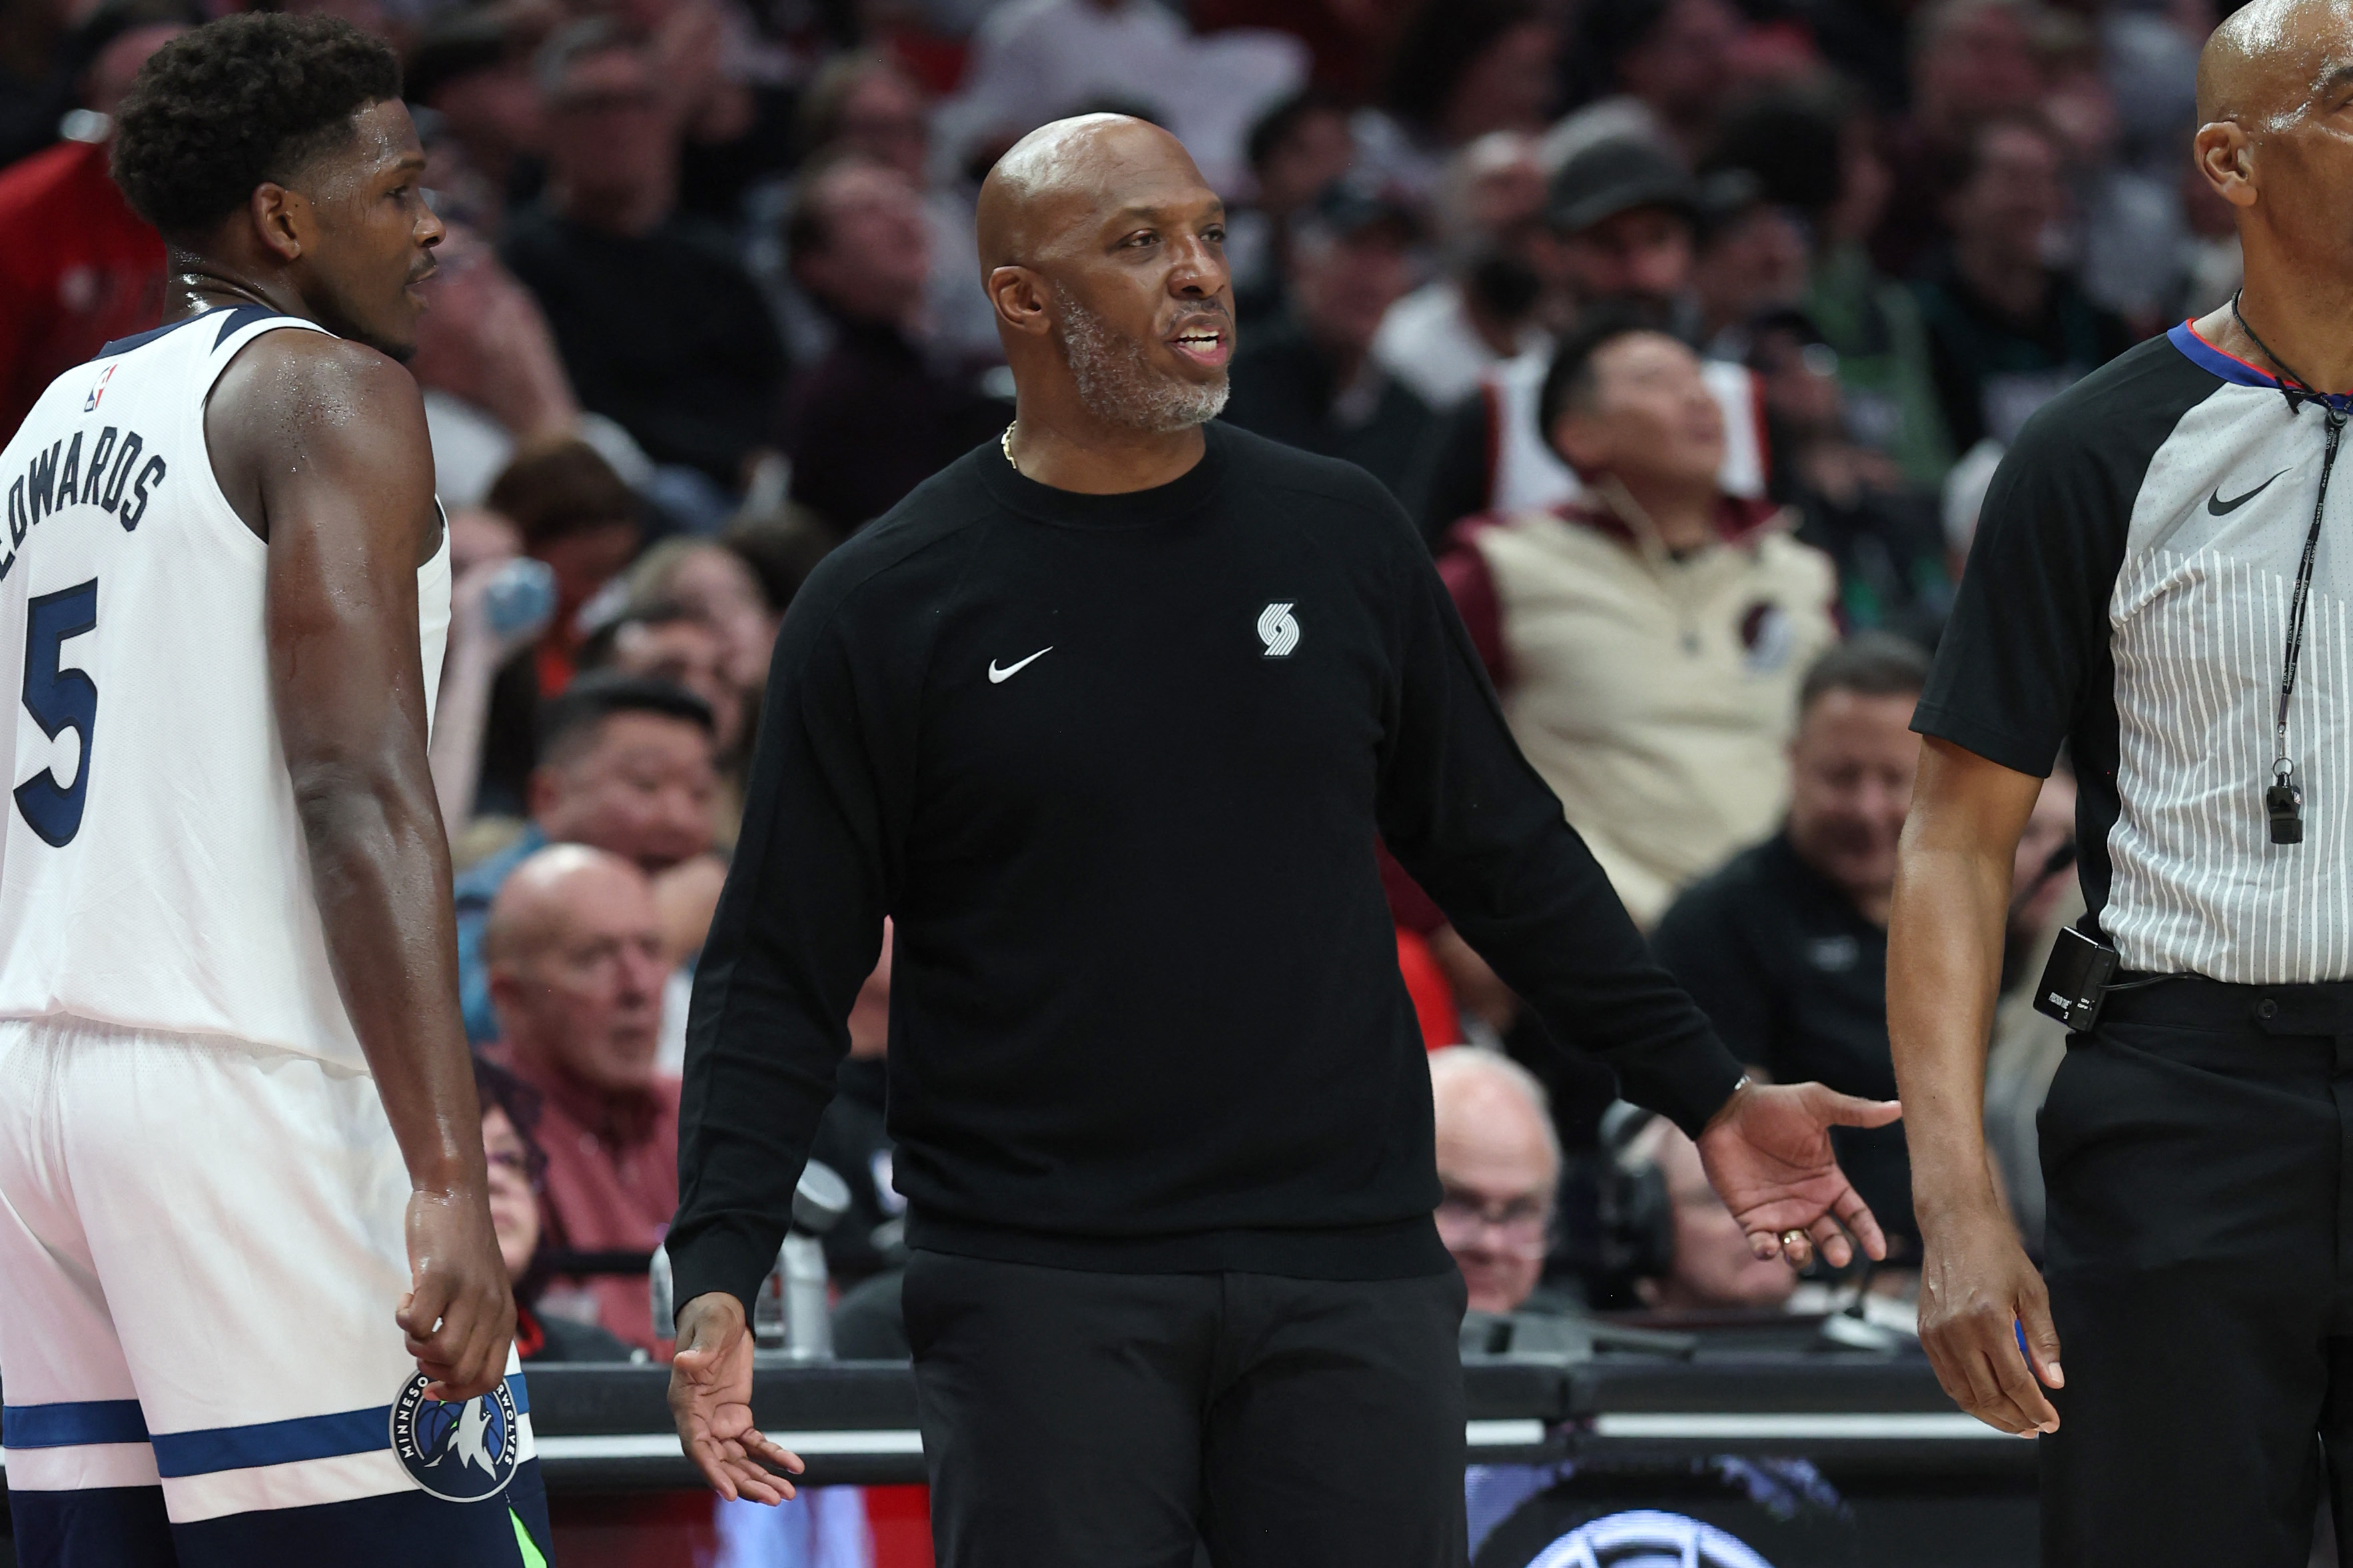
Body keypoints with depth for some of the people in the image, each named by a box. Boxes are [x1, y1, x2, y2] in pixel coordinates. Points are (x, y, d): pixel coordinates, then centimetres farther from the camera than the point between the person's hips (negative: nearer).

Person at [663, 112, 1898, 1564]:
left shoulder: (1340, 537, 9)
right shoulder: (886, 610, 0)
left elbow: (1505, 855, 18)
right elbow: (780, 979, 0)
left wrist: (1709, 1091, 16)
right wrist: (719, 1272, -12)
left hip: (1349, 1273, 3)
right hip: (1042, 1297, -2)